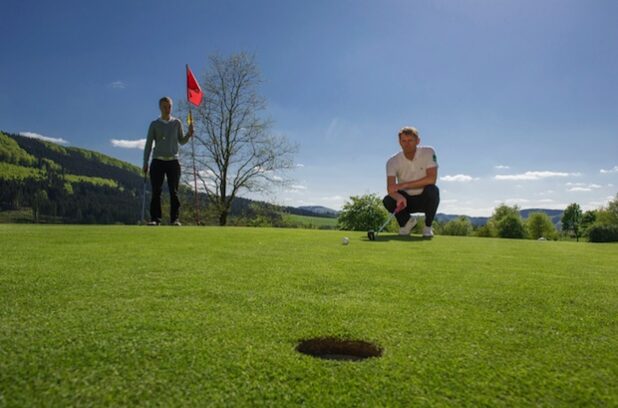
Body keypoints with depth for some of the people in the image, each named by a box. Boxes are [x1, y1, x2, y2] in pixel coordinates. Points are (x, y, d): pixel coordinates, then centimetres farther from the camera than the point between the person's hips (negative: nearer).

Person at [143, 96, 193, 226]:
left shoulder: (177, 122, 10)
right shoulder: (154, 124, 7)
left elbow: (182, 141, 13)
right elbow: (148, 144, 6)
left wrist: (189, 134, -8)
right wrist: (145, 163, -1)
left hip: (173, 161, 1)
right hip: (158, 161, 0)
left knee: (174, 192, -4)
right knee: (156, 192, -4)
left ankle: (174, 219, -1)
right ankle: (155, 218, -1)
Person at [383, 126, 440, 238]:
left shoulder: (428, 152, -13)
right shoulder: (393, 161, -11)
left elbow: (432, 179, -24)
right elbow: (390, 188, -22)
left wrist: (403, 185, -28)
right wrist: (399, 197, -46)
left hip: (425, 199, -1)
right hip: (406, 200, 1)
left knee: (432, 190, -33)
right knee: (387, 200, -27)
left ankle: (428, 226, -9)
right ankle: (407, 221, 5)